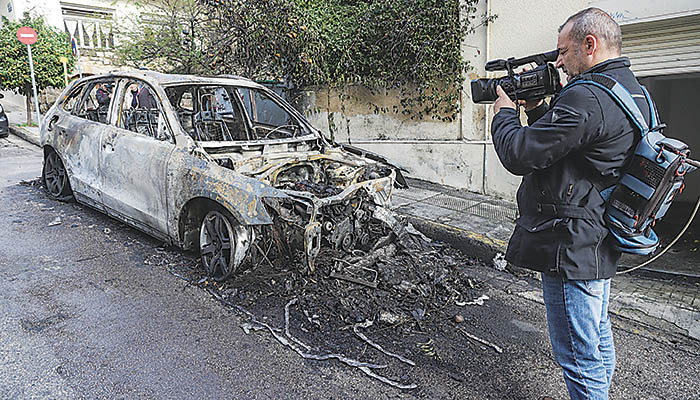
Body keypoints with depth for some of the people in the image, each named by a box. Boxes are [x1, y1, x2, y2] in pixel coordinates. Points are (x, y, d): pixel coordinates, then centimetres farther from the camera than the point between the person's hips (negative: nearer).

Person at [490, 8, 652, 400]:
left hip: (570, 251, -11)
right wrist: (537, 110, 10)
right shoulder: (635, 93, 11)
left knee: (579, 357, 4)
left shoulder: (587, 98, -23)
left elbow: (519, 154, -22)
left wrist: (504, 113, -4)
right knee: (599, 341, 25)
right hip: (602, 244, 11)